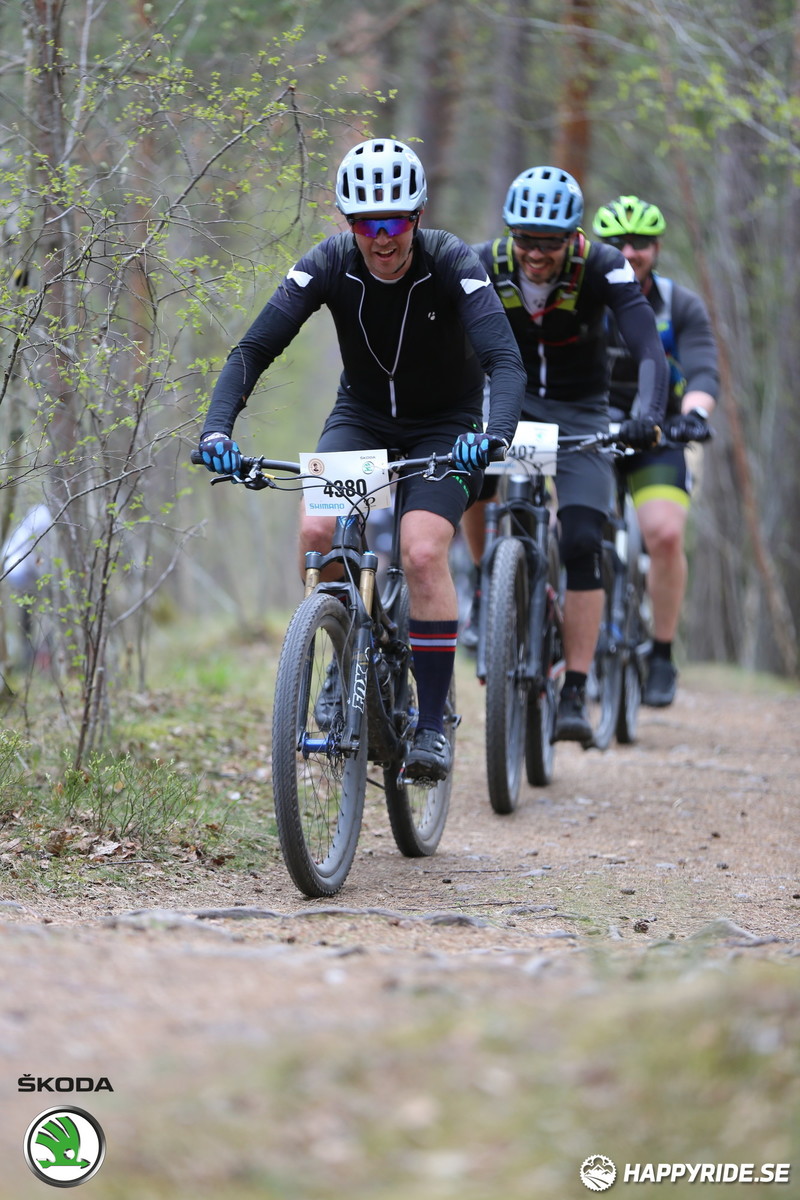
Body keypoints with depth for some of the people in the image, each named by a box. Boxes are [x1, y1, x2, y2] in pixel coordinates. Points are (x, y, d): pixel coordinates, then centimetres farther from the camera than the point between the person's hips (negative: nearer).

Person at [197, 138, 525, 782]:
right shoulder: (329, 264, -19)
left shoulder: (452, 264, -26)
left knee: (423, 552, -23)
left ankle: (433, 725, -12)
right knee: (317, 531, -22)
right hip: (362, 415, 3)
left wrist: (495, 434, -54)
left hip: (445, 426, -3)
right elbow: (254, 349, -22)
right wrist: (218, 428, -38)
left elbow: (506, 361, -35)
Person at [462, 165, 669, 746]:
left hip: (580, 412, -1)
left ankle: (575, 697, -12)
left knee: (581, 545, -16)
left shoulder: (603, 268, -23)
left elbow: (649, 347, -32)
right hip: (512, 398, 1)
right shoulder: (485, 266, -19)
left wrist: (649, 415, -50)